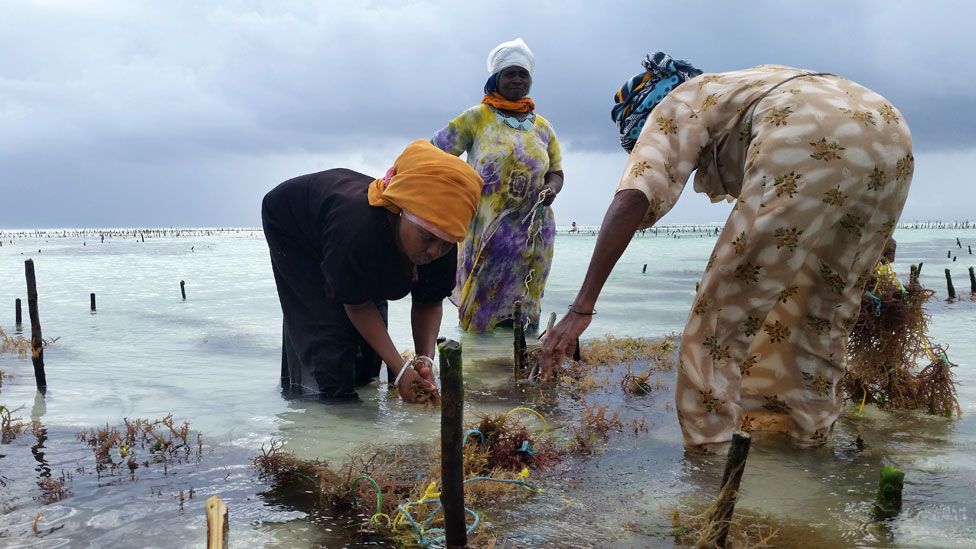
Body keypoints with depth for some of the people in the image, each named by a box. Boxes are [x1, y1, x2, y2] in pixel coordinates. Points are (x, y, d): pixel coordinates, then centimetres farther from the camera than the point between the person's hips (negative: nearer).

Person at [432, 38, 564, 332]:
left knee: (523, 312, 6)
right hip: (486, 231, -3)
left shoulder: (542, 127, 13)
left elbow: (556, 173, 18)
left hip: (532, 230, 3)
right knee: (484, 306, -3)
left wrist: (551, 189, -4)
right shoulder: (477, 118, 1)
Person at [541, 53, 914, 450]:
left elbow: (632, 199, -3)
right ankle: (811, 431, 34)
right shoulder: (741, 87, 39)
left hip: (809, 147, -8)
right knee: (826, 307, 23)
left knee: (725, 313, 4)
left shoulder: (677, 106, 17)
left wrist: (582, 308, -6)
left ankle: (708, 448, 8)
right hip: (891, 137, 9)